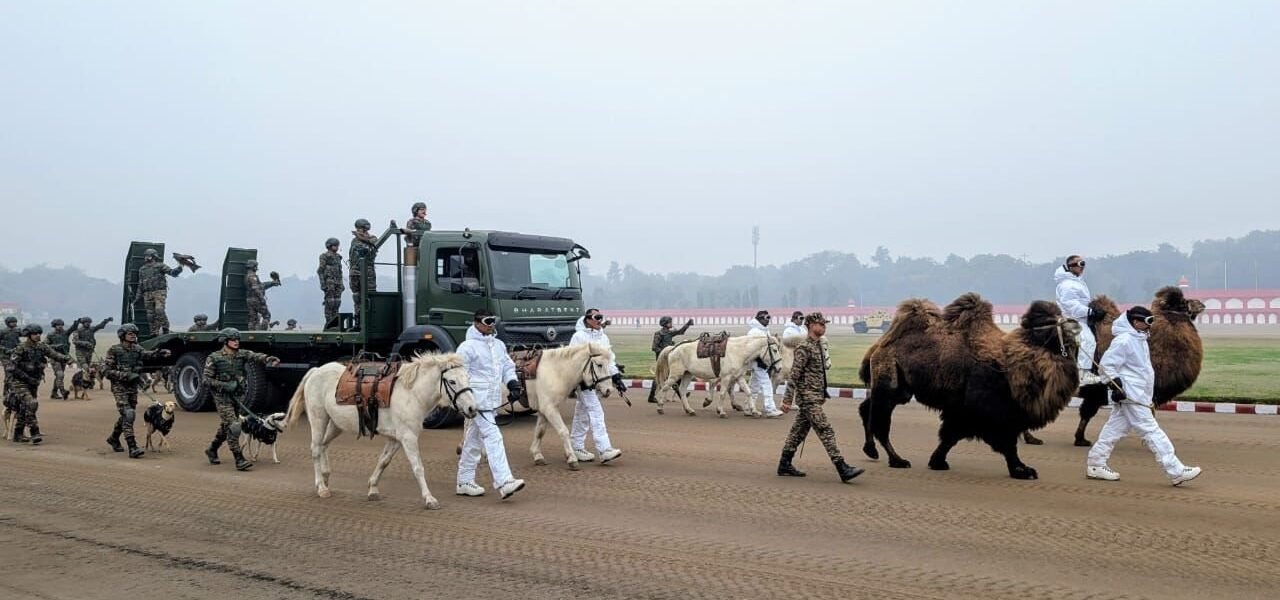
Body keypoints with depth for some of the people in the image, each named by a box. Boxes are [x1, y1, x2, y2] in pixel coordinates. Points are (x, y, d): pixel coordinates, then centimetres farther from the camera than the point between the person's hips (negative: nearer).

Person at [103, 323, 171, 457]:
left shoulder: (137, 349, 6)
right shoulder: (114, 350, -9)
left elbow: (147, 354, -12)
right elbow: (106, 371, -12)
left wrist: (160, 352, -34)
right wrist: (127, 375, -23)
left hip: (133, 387, 6)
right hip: (120, 387, -6)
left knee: (126, 415, 17)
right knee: (128, 415, -15)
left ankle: (113, 438, 41)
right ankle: (132, 448, -17)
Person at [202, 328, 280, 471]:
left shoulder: (241, 354, 3)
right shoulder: (214, 358, -7)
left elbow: (255, 356, -16)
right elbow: (205, 380, -8)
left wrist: (267, 359, -38)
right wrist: (224, 385, -20)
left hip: (237, 397, 5)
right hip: (223, 398, -5)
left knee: (225, 427, 19)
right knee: (233, 427, -14)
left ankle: (211, 450, 42)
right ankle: (239, 461, -11)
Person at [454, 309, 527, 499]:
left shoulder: (499, 345, 15)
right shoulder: (468, 347, -8)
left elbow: (507, 366, 22)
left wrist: (512, 382, 5)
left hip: (493, 399, 8)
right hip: (478, 400, -8)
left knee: (474, 441, 15)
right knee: (493, 437, -15)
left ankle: (464, 482, 25)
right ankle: (504, 482, -19)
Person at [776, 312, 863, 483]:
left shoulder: (818, 346, 15)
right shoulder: (804, 348, -14)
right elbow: (794, 375, -17)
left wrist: (823, 395, 22)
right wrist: (787, 400, -18)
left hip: (815, 397, 9)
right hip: (808, 398, -9)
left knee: (798, 431, 12)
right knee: (826, 431, -11)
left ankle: (784, 465, 19)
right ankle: (843, 469, -13)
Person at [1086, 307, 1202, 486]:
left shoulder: (1139, 340, 17)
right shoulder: (1124, 340, -15)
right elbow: (1107, 363, -18)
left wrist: (1148, 398, 26)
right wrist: (1115, 385, -22)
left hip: (1137, 395, 10)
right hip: (1131, 396, -10)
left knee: (1114, 429, 10)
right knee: (1151, 431, -8)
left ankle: (1095, 465, 15)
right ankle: (1176, 471, -7)